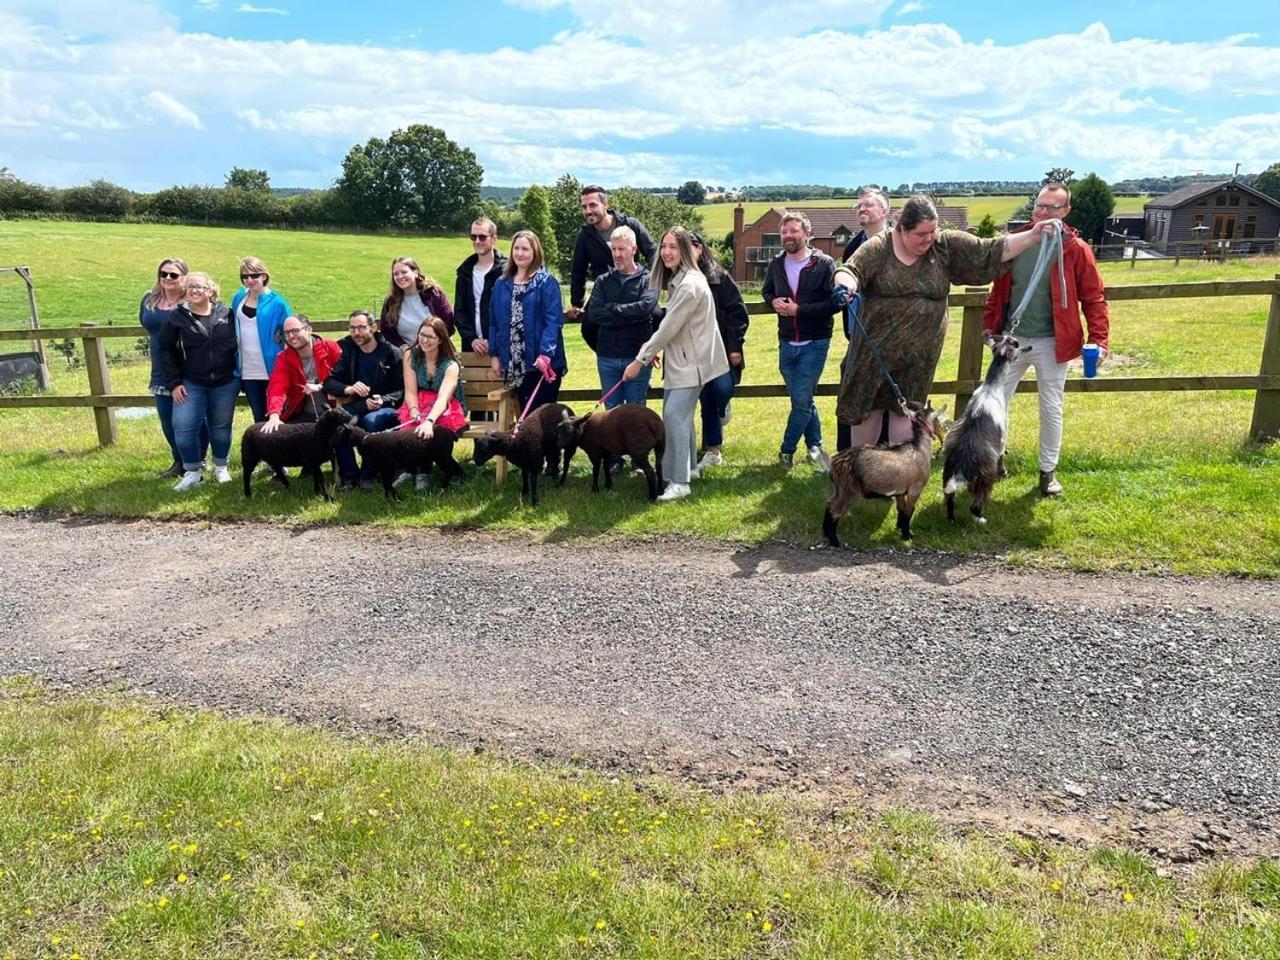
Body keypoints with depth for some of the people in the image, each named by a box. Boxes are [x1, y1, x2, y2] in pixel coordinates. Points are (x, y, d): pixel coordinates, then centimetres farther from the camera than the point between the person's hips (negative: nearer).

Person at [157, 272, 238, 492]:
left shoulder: (226, 314, 2)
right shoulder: (177, 317, 0)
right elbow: (165, 350, 0)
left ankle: (221, 467, 27)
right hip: (190, 384, 0)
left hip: (225, 383, 0)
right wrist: (173, 382, -6)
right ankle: (193, 471, 7)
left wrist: (238, 372, -1)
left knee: (221, 426, 8)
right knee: (183, 427, -8)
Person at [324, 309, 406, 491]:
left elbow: (402, 389, -3)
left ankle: (368, 475, -17)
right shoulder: (345, 350, 7)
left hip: (386, 407, -3)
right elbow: (329, 382, 2)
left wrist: (383, 400, -22)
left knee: (371, 421, -36)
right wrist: (347, 389, -20)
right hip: (358, 406, 3)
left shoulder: (391, 353, -3)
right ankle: (348, 474, -14)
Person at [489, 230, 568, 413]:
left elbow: (553, 321, -12)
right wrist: (494, 354, 6)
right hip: (516, 363, 5)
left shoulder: (546, 282, -5)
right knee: (525, 413, 10)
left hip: (543, 363, -4)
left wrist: (545, 354, -22)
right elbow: (494, 322, 12)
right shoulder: (502, 284, 11)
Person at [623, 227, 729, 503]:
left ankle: (679, 481, -9)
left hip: (691, 362, -10)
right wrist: (652, 352, 5)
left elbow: (669, 328, -20)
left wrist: (640, 359, -15)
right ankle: (686, 468, 27)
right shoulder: (677, 280, 12)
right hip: (680, 359, 10)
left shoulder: (690, 285, -20)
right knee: (680, 415, 14)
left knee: (674, 416, -13)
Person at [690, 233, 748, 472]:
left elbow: (737, 312, -6)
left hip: (722, 348, -3)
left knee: (723, 388, -22)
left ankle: (722, 410, 15)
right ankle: (713, 449, 17)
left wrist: (735, 346, -12)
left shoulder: (720, 278, -4)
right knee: (706, 400, 6)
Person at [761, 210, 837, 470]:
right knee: (803, 400, 15)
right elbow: (766, 291, 19)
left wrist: (799, 309, -20)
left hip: (814, 344, -5)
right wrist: (773, 301, -4)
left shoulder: (824, 264, -11)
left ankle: (786, 450, 10)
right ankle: (815, 446, 30)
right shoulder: (776, 264, 4)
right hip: (787, 344, 5)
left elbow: (834, 302, -16)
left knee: (801, 401, -7)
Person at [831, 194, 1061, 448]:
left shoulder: (947, 246, 0)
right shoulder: (879, 247, -7)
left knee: (905, 409, 9)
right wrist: (844, 285, -38)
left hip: (919, 352, 2)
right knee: (866, 407, 6)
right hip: (875, 348, -2)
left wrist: (1032, 236, -5)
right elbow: (850, 271, -15)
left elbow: (992, 251, 2)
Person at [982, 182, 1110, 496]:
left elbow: (1094, 298, -7)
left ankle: (1048, 470, 24)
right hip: (1012, 339, 3)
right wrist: (989, 324, 8)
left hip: (1051, 342, -3)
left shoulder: (1075, 249, -8)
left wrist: (1099, 338, -14)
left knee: (1051, 409, 9)